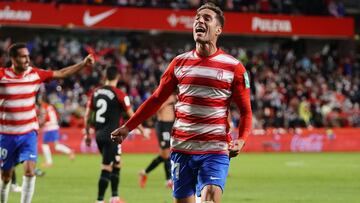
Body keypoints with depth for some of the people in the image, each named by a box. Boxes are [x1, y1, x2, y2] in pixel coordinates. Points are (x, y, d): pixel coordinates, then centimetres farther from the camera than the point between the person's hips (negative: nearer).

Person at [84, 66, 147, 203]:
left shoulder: (96, 93, 7)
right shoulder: (119, 94, -10)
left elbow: (87, 115, 11)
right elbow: (132, 116, -4)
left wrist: (87, 134, 20)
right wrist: (142, 130, 9)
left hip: (99, 134, 7)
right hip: (111, 135, -7)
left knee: (116, 164, 20)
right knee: (106, 169, -4)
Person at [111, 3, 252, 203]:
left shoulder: (234, 67, 0)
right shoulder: (180, 62, 9)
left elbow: (246, 110, 3)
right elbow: (156, 99, 16)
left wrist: (241, 140, -15)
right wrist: (128, 127, 12)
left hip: (215, 152, -4)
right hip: (181, 149, 4)